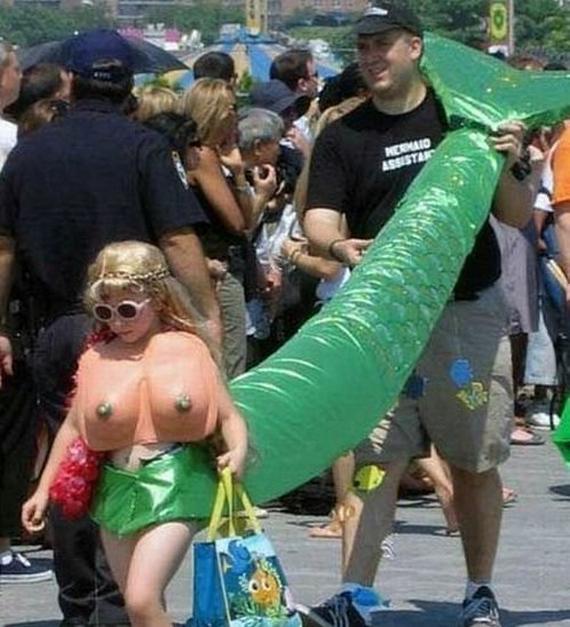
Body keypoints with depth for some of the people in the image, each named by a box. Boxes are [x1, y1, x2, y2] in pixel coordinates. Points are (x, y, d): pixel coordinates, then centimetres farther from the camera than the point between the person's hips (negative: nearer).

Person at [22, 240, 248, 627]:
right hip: (118, 491, 5)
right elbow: (74, 428, 14)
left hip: (174, 490, -4)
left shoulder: (188, 349, -1)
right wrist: (44, 490, 13)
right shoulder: (97, 360, 7)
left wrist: (238, 451, -20)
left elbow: (229, 415, 0)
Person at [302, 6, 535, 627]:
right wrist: (338, 246, -28)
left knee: (475, 464, 7)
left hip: (469, 313, 0)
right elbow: (318, 221, -6)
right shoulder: (342, 137, 5)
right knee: (375, 459, -7)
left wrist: (502, 168, -14)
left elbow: (519, 217, 6)